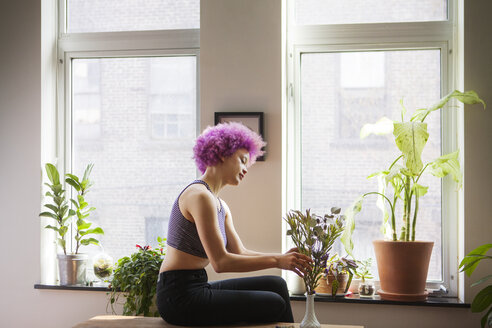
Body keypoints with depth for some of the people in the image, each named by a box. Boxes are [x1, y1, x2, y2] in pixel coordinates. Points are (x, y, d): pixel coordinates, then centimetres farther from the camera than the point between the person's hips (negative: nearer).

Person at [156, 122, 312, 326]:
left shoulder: (221, 206, 16)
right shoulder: (200, 196, -16)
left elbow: (240, 253, 12)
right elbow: (220, 262, -22)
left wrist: (282, 258, -2)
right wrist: (276, 261, -19)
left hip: (196, 289, 10)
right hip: (181, 296, -10)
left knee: (276, 285, 6)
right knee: (275, 305, -8)